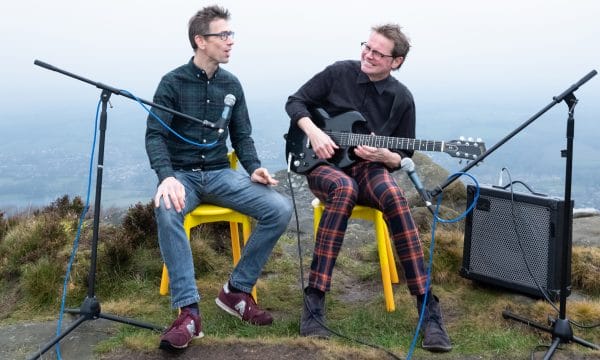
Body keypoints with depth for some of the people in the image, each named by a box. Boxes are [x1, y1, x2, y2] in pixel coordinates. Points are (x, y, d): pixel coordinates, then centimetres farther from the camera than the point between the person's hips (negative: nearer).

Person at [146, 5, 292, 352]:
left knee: (280, 208, -20)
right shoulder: (173, 82, -4)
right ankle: (189, 311, -33)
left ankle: (237, 290, -8)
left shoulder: (231, 84, 8)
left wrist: (254, 168, -10)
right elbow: (155, 135, -11)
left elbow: (242, 136, 11)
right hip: (182, 174, -3)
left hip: (220, 174, 4)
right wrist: (167, 176, -30)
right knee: (167, 211, -39)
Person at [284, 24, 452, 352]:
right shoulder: (339, 72, -1)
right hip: (324, 163, -1)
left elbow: (404, 156, 6)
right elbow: (295, 102, 5)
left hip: (368, 168, 1)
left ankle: (428, 308, -32)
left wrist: (385, 156, -18)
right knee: (344, 189, -39)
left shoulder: (401, 99, 2)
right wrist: (313, 131, -14)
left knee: (394, 195, -35)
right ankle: (314, 303, -37)